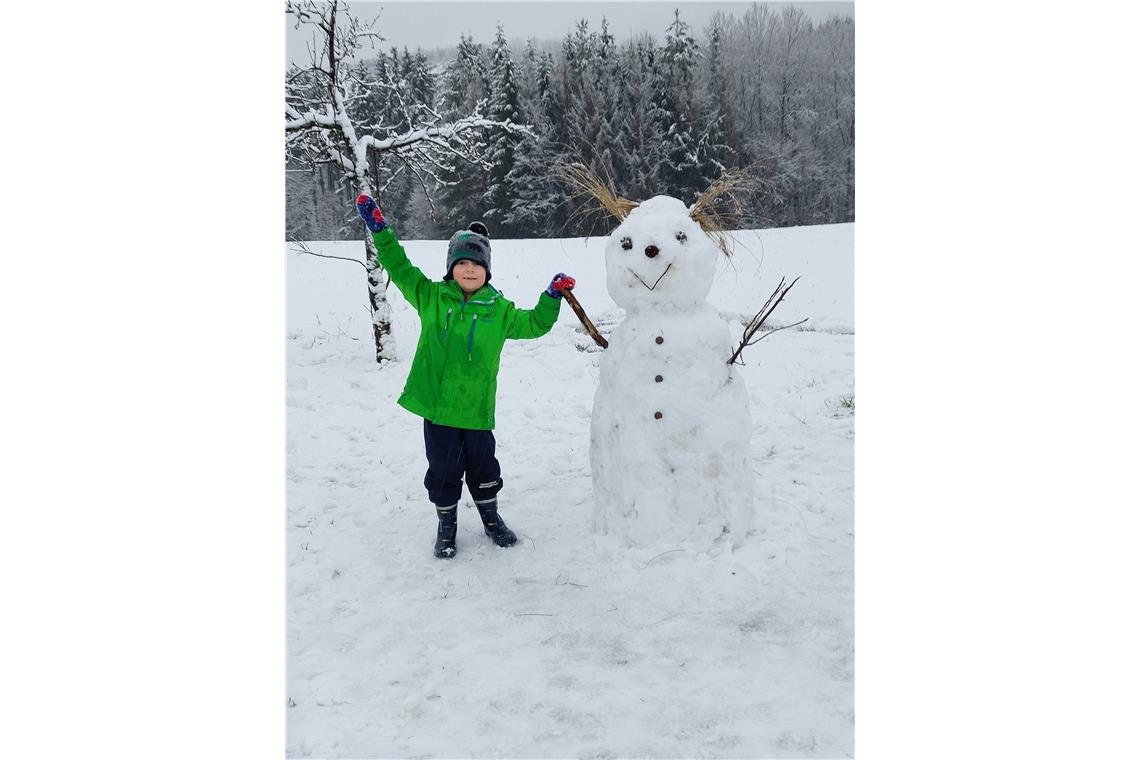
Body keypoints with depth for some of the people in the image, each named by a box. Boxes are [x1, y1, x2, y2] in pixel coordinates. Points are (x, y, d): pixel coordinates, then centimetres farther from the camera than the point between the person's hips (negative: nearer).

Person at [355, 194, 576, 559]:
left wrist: (553, 296, -1)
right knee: (443, 468, 10)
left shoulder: (499, 309, 1)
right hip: (436, 404, 0)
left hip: (476, 406, 0)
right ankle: (446, 524, 29)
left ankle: (491, 517, 36)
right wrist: (379, 229, -6)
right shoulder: (430, 297, 1)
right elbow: (399, 268, 1)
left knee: (482, 465, 15)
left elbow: (534, 324, 10)